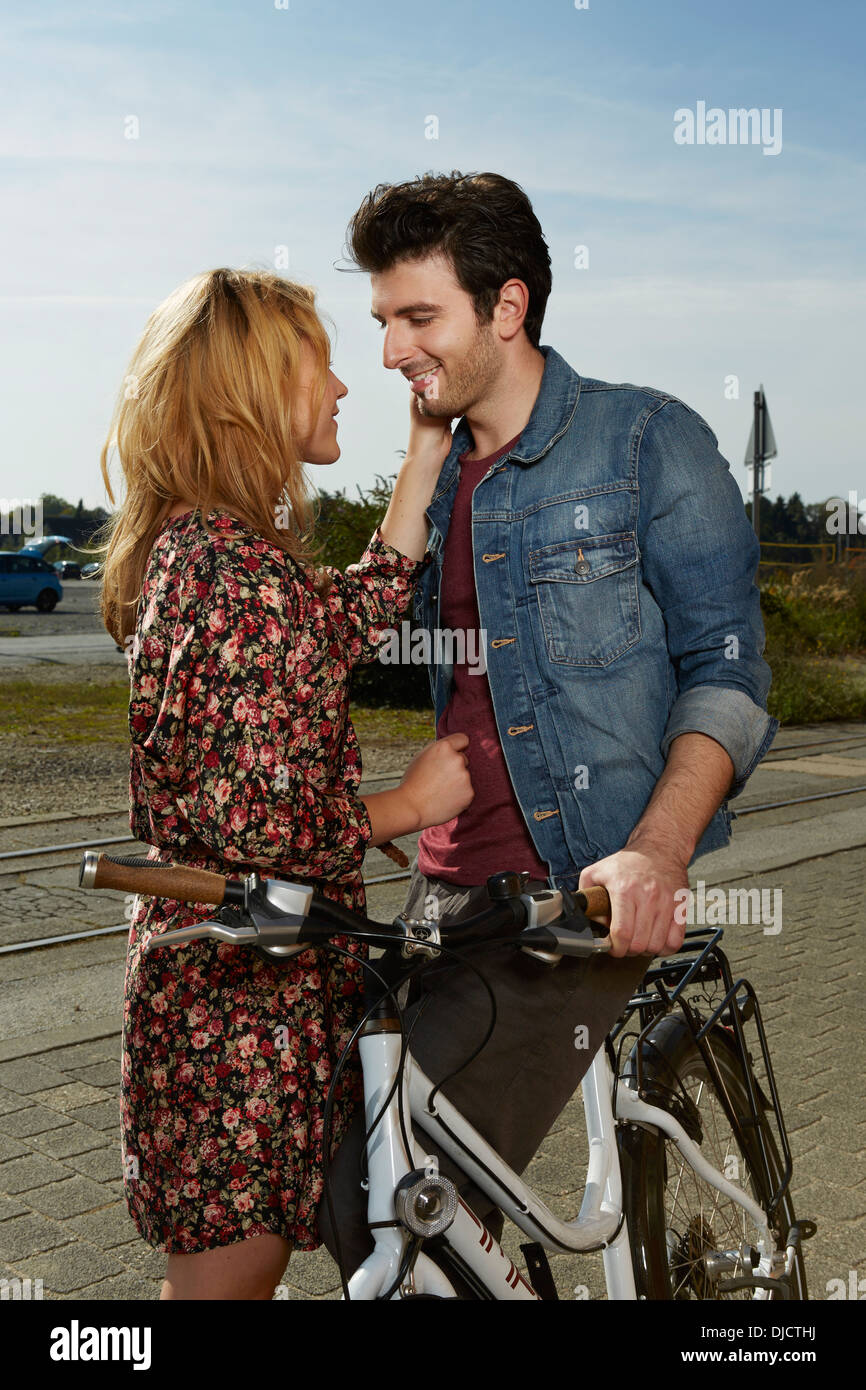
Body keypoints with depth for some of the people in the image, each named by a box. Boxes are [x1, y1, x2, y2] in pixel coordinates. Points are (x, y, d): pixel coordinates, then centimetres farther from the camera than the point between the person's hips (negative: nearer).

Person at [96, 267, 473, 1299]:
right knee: (231, 1263, 8)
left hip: (210, 970, 10)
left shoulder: (193, 545, 8)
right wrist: (410, 804, -10)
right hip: (247, 991, -10)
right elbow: (260, 825, -26)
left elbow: (351, 624, 8)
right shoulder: (245, 571, -24)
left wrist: (425, 457, 9)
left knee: (224, 1261, 24)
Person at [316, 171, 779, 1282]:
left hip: (583, 898, -7)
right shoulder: (439, 478, 16)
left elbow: (727, 673, -10)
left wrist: (656, 849, -27)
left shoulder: (650, 441, -5)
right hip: (449, 887, 7)